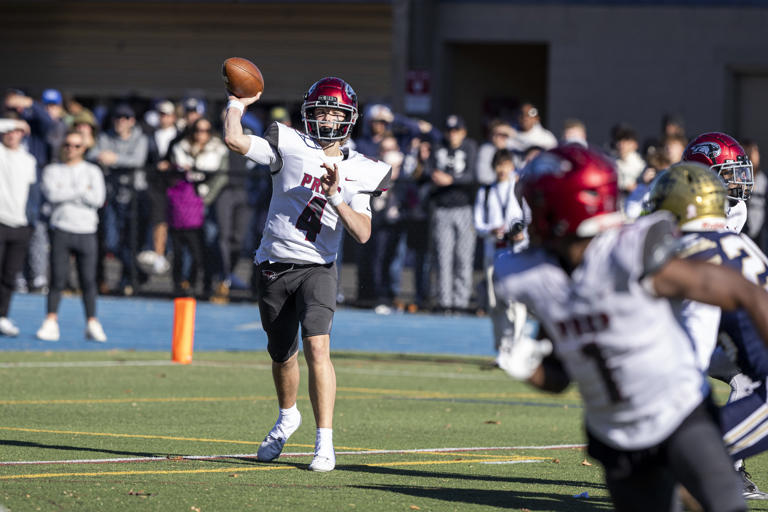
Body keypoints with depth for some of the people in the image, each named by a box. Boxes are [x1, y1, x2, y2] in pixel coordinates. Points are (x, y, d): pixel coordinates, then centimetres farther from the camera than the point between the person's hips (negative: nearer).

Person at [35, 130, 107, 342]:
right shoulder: (52, 171, 10)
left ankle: (92, 324, 4)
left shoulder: (92, 171, 11)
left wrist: (67, 192, -6)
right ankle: (51, 323, -2)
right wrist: (82, 191, -6)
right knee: (58, 279, -6)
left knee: (88, 280, -2)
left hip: (86, 231, 1)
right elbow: (52, 194, -10)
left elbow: (98, 199, -5)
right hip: (61, 229, -1)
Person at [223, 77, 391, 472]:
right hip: (275, 267, 1)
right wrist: (237, 105, -3)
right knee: (282, 355, 14)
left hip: (317, 268, -1)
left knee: (317, 347, -21)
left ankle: (325, 442, -21)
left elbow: (363, 234, -5)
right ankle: (287, 416, 45)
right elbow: (234, 140, -15)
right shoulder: (290, 146, -2)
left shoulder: (358, 172, 3)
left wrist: (335, 197, -16)